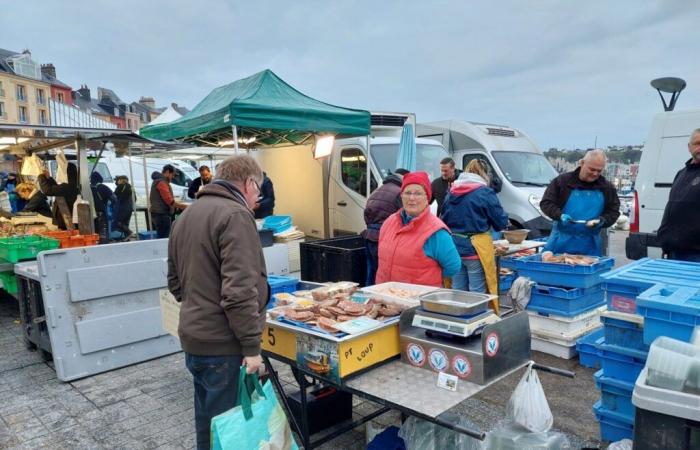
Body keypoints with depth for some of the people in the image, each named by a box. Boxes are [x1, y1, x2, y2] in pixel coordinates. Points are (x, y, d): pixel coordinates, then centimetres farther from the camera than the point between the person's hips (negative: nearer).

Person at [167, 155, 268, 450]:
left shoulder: (187, 215, 14)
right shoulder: (234, 215, -16)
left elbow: (175, 281, 21)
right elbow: (239, 290, -24)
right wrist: (252, 345, -19)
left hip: (193, 338, 9)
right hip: (224, 343, -9)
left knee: (207, 418, 21)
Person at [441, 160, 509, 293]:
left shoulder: (451, 193, 8)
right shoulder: (485, 192, -9)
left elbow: (444, 219, 16)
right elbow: (501, 222, -4)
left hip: (454, 248, 6)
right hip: (475, 249, -5)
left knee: (457, 291, 13)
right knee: (477, 294, 1)